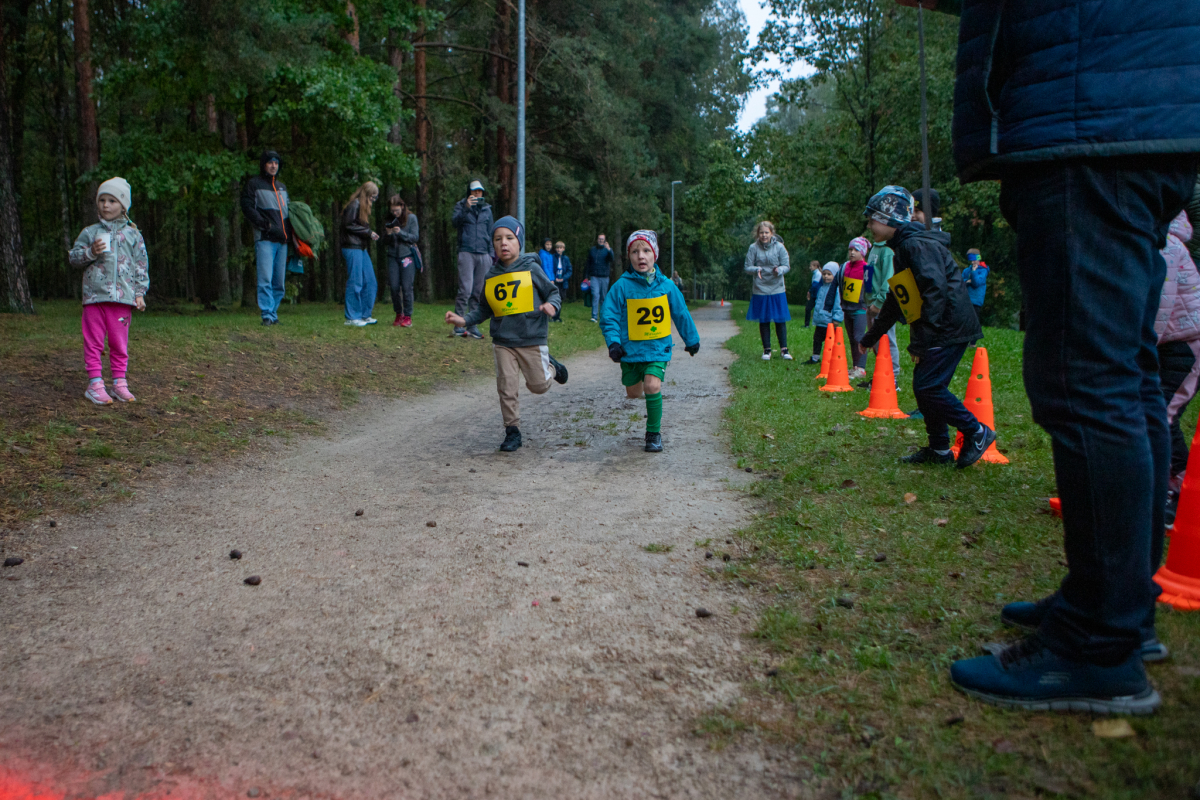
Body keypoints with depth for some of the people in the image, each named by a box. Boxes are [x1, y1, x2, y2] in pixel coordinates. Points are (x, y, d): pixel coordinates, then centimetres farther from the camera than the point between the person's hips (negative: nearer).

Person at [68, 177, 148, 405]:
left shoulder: (133, 235, 9)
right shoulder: (89, 232, 9)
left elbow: (141, 266, 10)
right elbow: (73, 257, 10)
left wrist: (139, 293, 4)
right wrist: (90, 252, -10)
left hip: (122, 297, 0)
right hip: (94, 295, 0)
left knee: (119, 343, 6)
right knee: (93, 341, 1)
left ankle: (120, 383, 14)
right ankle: (95, 384, 6)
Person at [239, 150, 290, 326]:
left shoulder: (282, 187, 23)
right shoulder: (254, 184, 4)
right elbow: (247, 208, -5)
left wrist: (287, 231, 11)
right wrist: (266, 225, -14)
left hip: (282, 240, 6)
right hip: (264, 239, -6)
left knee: (279, 282, 5)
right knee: (265, 279, -13)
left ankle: (274, 314, 12)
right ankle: (267, 316, -15)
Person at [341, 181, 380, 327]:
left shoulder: (364, 206, 21)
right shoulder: (354, 204, -9)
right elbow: (349, 225, -16)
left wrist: (371, 234, 3)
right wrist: (368, 232, -12)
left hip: (361, 248, 10)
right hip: (352, 248, -10)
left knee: (370, 282, 9)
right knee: (355, 282, -7)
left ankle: (365, 315, 16)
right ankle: (351, 317, -1)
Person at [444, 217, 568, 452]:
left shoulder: (531, 269, -4)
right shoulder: (491, 276, 5)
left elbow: (553, 292, 3)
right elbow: (485, 308, 13)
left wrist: (551, 305, -19)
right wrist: (465, 320, -1)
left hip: (532, 339, -2)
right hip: (503, 342, 3)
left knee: (539, 386, 6)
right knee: (506, 387, -2)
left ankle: (550, 367, 39)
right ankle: (512, 431, 12)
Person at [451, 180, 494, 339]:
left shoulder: (487, 209, 19)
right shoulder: (461, 206, 9)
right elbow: (455, 222, -10)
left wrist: (491, 254, 16)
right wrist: (466, 208, -23)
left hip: (483, 255, 4)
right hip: (466, 253, -4)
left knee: (479, 292, 0)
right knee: (465, 290, -13)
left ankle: (472, 326, 5)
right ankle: (459, 325, -9)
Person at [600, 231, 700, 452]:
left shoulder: (666, 285, -3)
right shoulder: (622, 286, -8)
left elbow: (681, 314, 10)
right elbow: (609, 317, -5)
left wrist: (691, 339, 19)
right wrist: (613, 342, -18)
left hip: (658, 348, -1)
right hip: (630, 349, 1)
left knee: (652, 386, -18)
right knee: (633, 393, 10)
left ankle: (654, 433, 1)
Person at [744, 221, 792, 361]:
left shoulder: (779, 247, -2)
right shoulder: (753, 248, -3)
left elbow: (787, 265, 0)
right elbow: (748, 267, 0)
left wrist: (780, 270, -22)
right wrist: (756, 270, -21)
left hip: (777, 289, 0)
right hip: (760, 290, 0)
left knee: (780, 320, 1)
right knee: (763, 320, 7)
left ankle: (784, 349, 13)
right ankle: (766, 350, 18)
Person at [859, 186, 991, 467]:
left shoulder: (918, 244, -14)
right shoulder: (903, 249, 19)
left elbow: (936, 291, -24)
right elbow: (896, 300, 29)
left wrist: (921, 341, -24)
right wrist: (871, 336, 35)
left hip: (949, 328, -10)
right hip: (938, 331, 10)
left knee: (928, 387, -12)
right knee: (924, 388, 10)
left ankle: (977, 433, 2)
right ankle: (939, 449, 19)